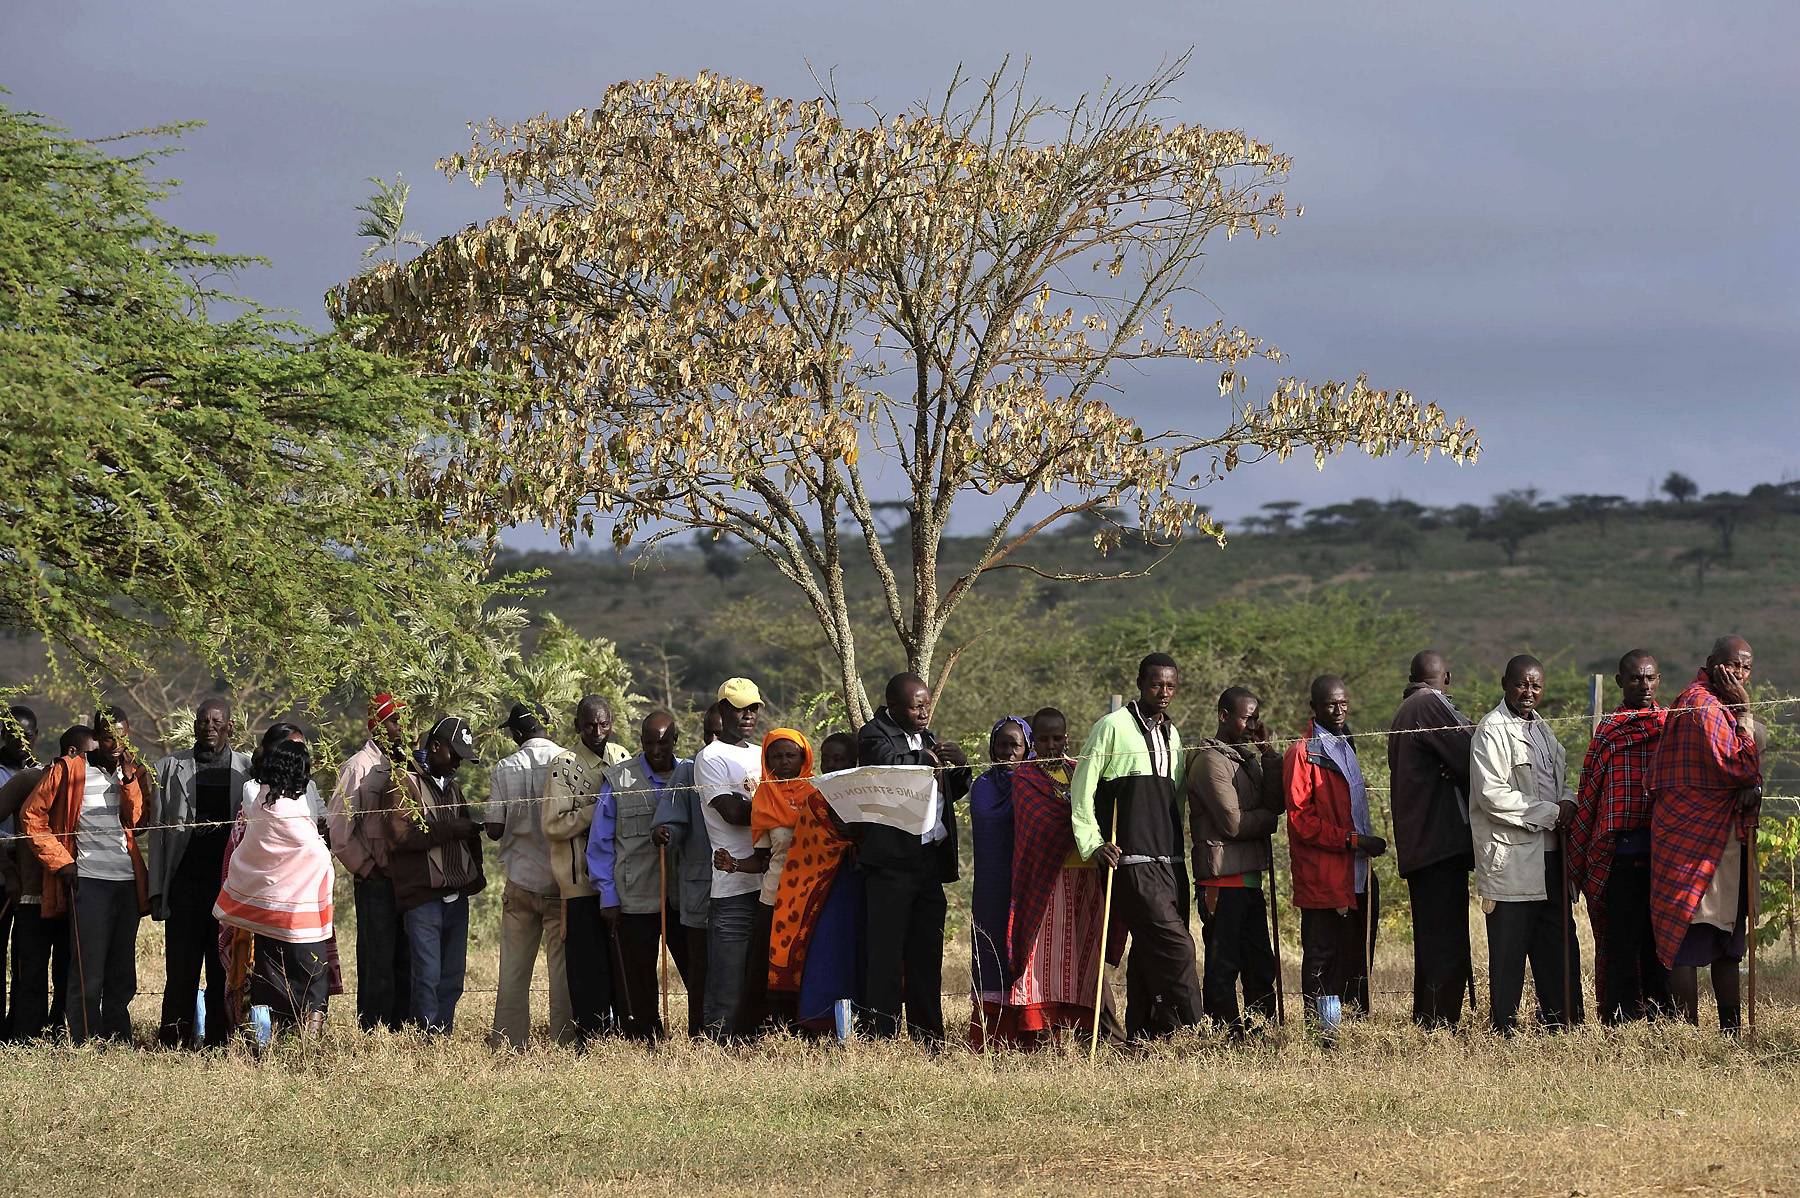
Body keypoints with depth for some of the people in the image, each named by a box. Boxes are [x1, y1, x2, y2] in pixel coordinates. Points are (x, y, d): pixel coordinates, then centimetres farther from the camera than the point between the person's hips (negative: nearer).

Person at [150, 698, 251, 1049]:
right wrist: (157, 889, 0)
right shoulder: (170, 768, 10)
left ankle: (218, 1042, 6)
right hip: (185, 882, 0)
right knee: (181, 969, -2)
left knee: (223, 971, 2)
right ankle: (174, 1041, 1)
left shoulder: (247, 769, 8)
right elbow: (158, 832, 7)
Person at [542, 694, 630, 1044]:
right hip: (583, 881, -5)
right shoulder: (565, 766, -6)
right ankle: (590, 1038, -1)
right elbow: (553, 825, -13)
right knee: (588, 964, -4)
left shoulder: (622, 758, 10)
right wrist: (596, 810, -16)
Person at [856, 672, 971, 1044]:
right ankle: (881, 1038, -8)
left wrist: (959, 766, 7)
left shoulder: (927, 738, 21)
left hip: (931, 859, 7)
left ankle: (928, 1041, 12)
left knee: (926, 957, 8)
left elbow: (953, 791, 28)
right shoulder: (874, 735, -3)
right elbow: (891, 764, -23)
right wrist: (929, 758, -6)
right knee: (886, 953, -8)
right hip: (891, 860, -7)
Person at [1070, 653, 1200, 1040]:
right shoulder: (1113, 726, -2)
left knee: (1150, 952, 7)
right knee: (1176, 946, -15)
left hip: (1170, 860, 7)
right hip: (1131, 860, -7)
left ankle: (1141, 1037, 11)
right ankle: (1188, 1032, -15)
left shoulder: (1171, 734, 19)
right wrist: (1092, 844, -9)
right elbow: (1082, 789, -3)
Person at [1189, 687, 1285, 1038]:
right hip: (1224, 879, -9)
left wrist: (1267, 753, -1)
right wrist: (1268, 820, 1)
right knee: (1223, 968, -6)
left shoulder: (1245, 756, 19)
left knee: (1261, 966, 10)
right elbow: (1232, 822, -16)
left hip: (1248, 877, 9)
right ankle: (1228, 1036, -6)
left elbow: (1276, 801, 7)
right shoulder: (1211, 759, -8)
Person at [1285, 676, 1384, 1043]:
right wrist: (1351, 840, -18)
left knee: (1357, 957, 9)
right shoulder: (1303, 752, -7)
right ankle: (1323, 1035, -2)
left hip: (1358, 875, 8)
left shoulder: (1346, 747, 19)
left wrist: (1368, 841, 14)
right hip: (1323, 878, -8)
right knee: (1323, 959, -4)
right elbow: (1301, 819, -14)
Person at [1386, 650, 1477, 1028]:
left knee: (1431, 940, 16)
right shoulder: (1432, 706, -10)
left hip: (1416, 846, 10)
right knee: (1447, 941, -10)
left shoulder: (1404, 712, 20)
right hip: (1442, 840, -10)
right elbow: (1472, 760, -17)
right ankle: (1441, 1024, -13)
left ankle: (1425, 1022, 21)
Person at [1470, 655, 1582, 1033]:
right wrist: (1549, 813, -15)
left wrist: (1568, 802, 3)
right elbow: (1492, 795, -17)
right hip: (1511, 857, -8)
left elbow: (1559, 779, 27)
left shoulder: (1541, 728, 18)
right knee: (1509, 945, -5)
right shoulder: (1492, 730, -9)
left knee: (1559, 942, 11)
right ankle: (1504, 1026, -1)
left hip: (1549, 853, 8)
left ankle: (1563, 1018, 18)